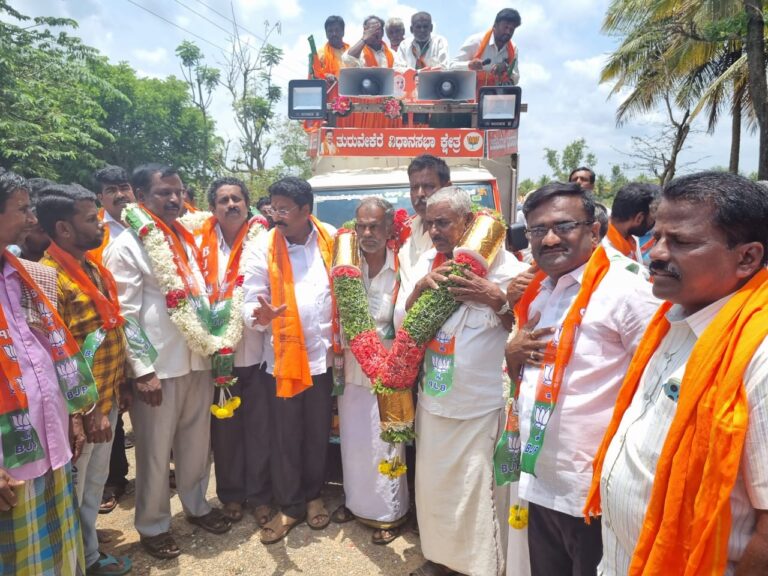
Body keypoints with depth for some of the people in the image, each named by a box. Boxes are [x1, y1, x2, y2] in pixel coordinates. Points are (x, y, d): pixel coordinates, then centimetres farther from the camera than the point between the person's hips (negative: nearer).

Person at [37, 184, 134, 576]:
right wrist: (85, 411, -18)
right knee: (72, 492, 12)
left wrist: (120, 385, 14)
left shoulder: (92, 267, 7)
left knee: (95, 483, 23)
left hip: (108, 398, 8)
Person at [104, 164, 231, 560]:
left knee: (196, 442, 18)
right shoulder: (127, 245, -8)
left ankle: (196, 505, 38)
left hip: (197, 359, 6)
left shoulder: (188, 239, 12)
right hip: (158, 366, -6)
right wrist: (142, 371, -15)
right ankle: (152, 524, 29)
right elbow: (124, 316, -12)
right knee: (156, 451, 9)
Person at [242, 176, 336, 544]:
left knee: (318, 432, 16)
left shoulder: (331, 239, -2)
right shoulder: (263, 250, -5)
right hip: (283, 357, -1)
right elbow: (250, 305, -8)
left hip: (322, 354, 1)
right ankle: (288, 506, 29)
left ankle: (313, 496, 37)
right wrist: (259, 315, -31)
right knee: (285, 437, 10)